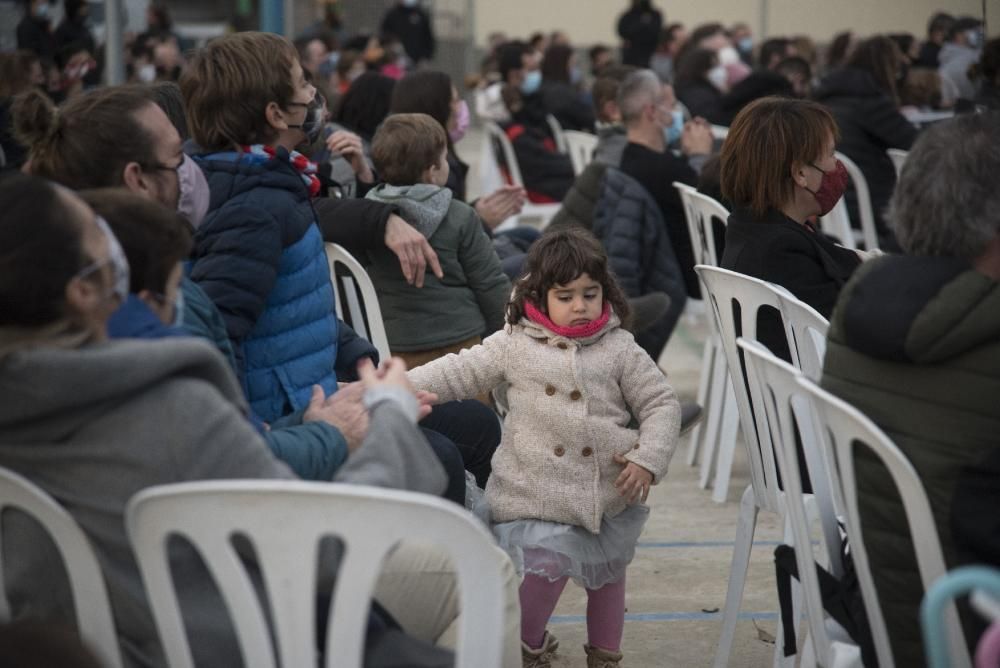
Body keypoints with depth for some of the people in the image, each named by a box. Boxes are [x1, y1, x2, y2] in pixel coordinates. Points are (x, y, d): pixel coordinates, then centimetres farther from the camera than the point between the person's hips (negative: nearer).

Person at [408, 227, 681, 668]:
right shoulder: (515, 345, -1)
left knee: (607, 572, 16)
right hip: (538, 493, -2)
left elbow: (661, 404, 4)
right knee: (543, 567, -11)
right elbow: (459, 373, 2)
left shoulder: (619, 350, 0)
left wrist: (647, 458, -9)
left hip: (608, 494, 2)